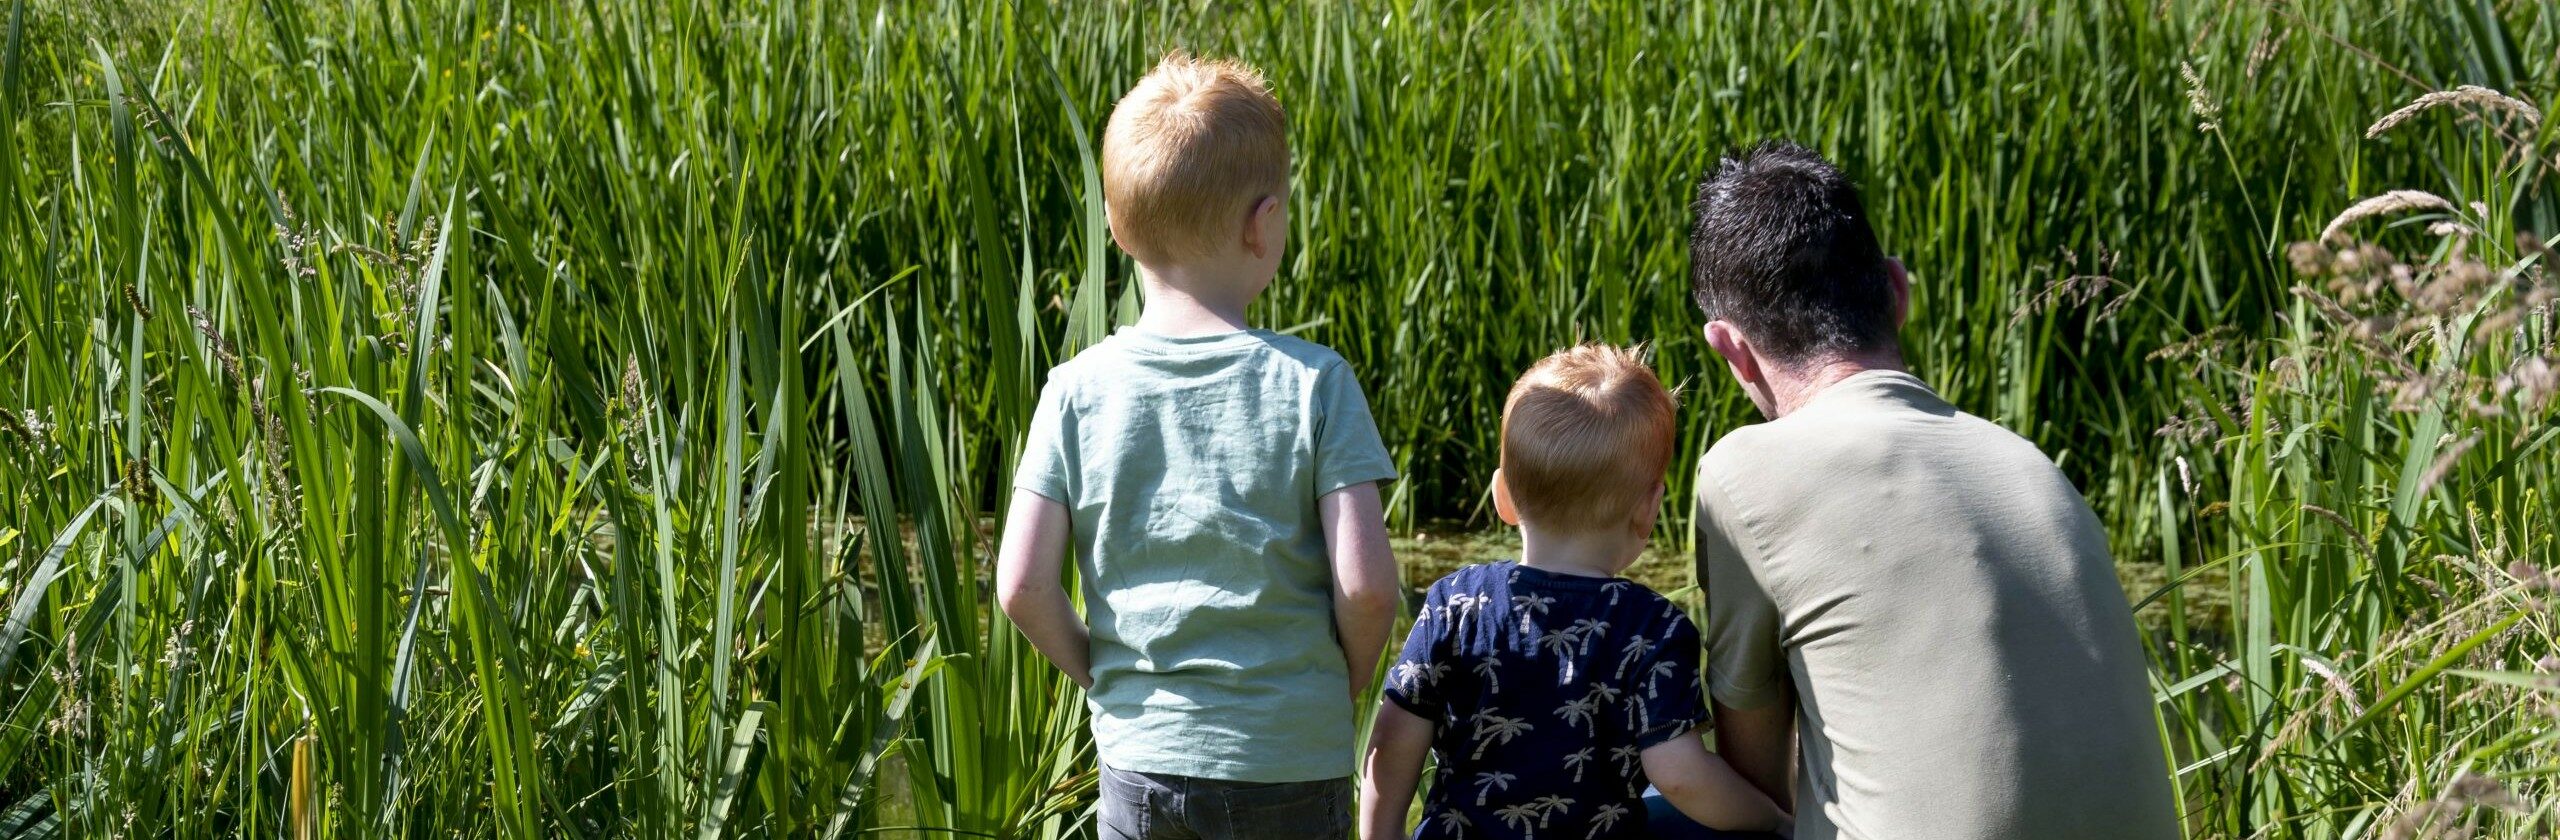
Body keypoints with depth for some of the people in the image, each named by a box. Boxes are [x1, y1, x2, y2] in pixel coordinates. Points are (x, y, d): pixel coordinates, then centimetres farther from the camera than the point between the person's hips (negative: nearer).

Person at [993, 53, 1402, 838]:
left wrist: (1100, 673, 9)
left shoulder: (1078, 391, -4)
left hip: (1143, 757, 2)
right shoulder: (1313, 382, -9)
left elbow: (1021, 584, -8)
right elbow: (1365, 582, -14)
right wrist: (1345, 685, 4)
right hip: (1295, 766, -2)